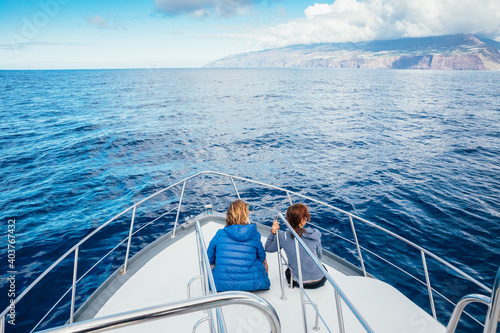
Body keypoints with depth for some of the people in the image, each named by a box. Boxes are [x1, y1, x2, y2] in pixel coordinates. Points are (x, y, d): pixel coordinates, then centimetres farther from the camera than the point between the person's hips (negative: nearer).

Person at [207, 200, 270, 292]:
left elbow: (209, 260, 5)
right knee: (264, 262, 28)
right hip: (251, 284, -1)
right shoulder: (255, 236, -6)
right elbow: (262, 258, 9)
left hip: (222, 286, 1)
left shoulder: (219, 235, -5)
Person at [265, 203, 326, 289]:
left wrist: (273, 232, -11)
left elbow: (268, 248, 1)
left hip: (299, 283, 0)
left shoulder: (283, 237, -18)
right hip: (319, 281, 0)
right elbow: (320, 257, 0)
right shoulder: (315, 235, -17)